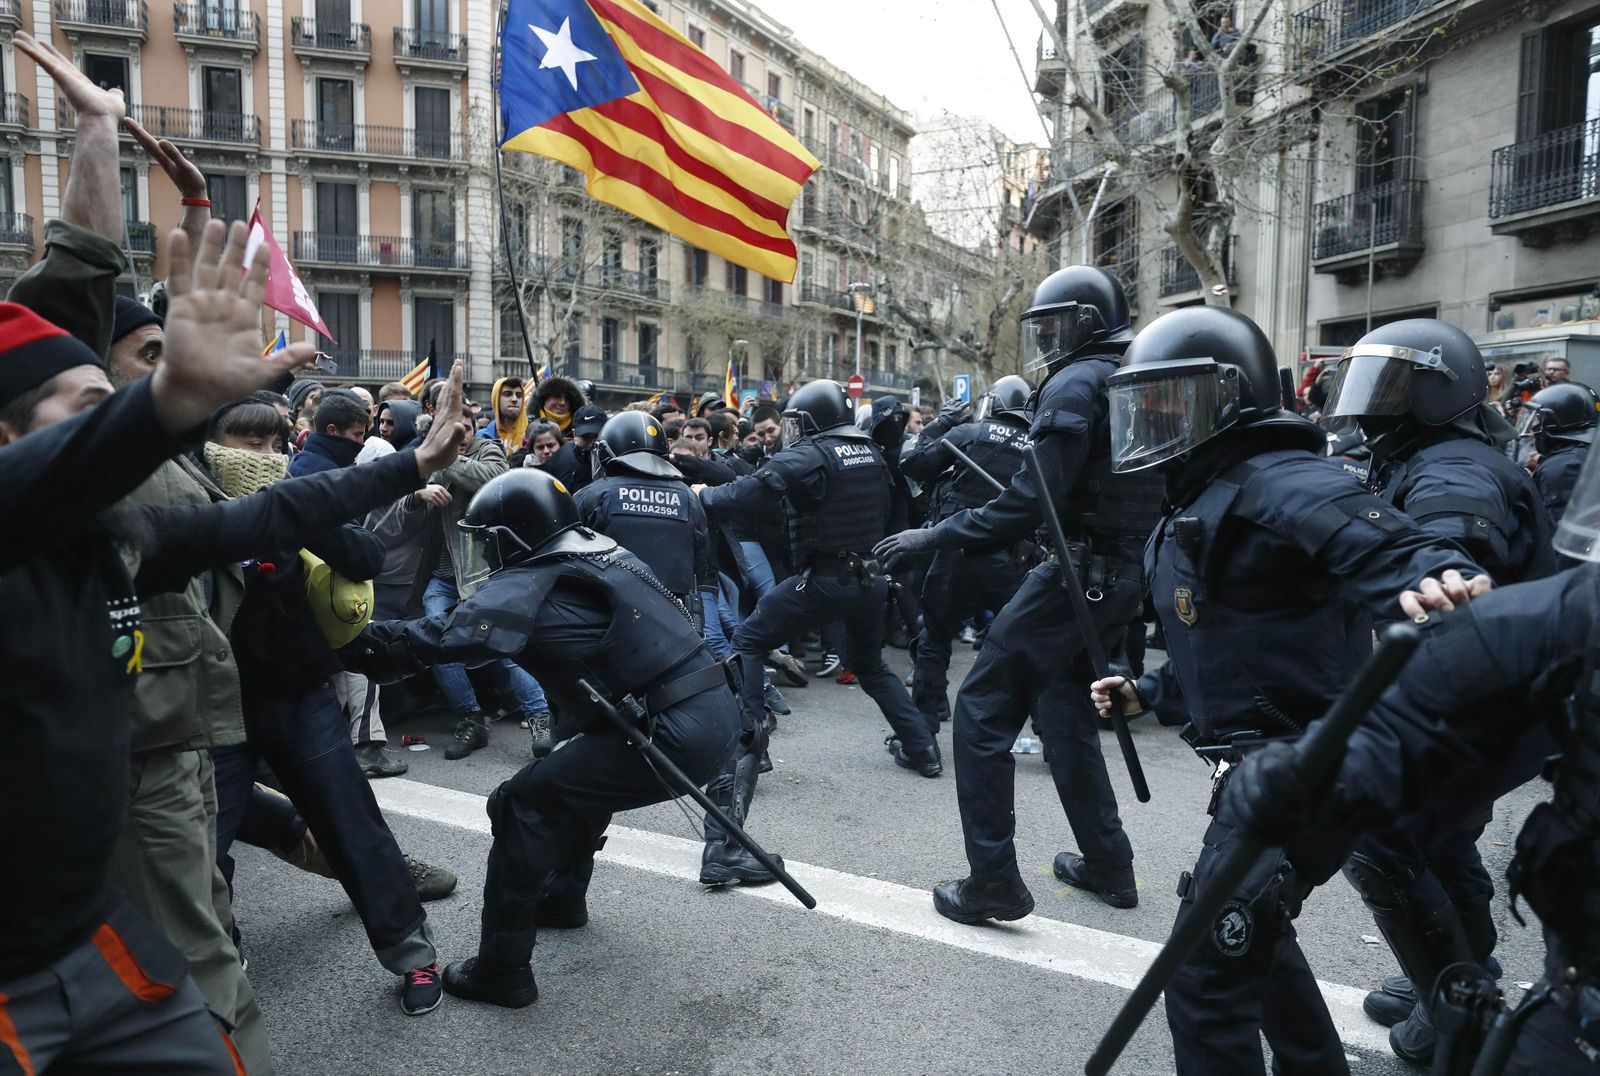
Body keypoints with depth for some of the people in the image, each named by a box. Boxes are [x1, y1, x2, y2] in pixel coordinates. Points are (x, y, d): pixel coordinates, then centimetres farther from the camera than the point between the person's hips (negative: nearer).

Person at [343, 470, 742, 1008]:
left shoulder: (531, 585, -7)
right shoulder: (605, 552, 17)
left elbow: (445, 637, -17)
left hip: (675, 735, -9)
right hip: (719, 709, 9)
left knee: (523, 806, 1)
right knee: (581, 776, 30)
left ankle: (501, 971, 9)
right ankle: (562, 899, 47)